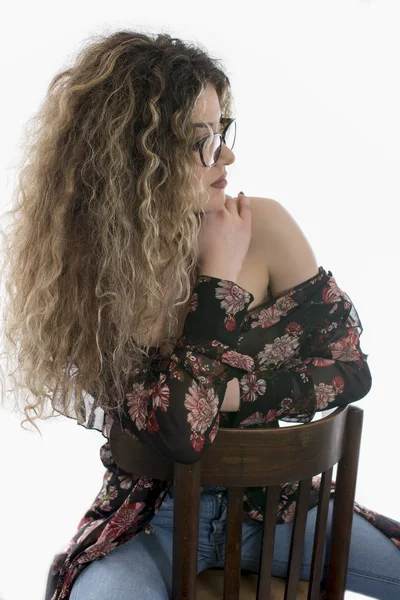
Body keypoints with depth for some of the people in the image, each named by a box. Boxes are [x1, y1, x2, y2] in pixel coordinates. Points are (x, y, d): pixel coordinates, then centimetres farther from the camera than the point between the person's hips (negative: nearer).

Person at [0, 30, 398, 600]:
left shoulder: (262, 226, -12)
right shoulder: (86, 272, -16)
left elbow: (349, 366, -5)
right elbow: (177, 430, -26)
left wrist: (231, 394, -17)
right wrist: (218, 276, -22)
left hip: (268, 497, 3)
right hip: (147, 517, -3)